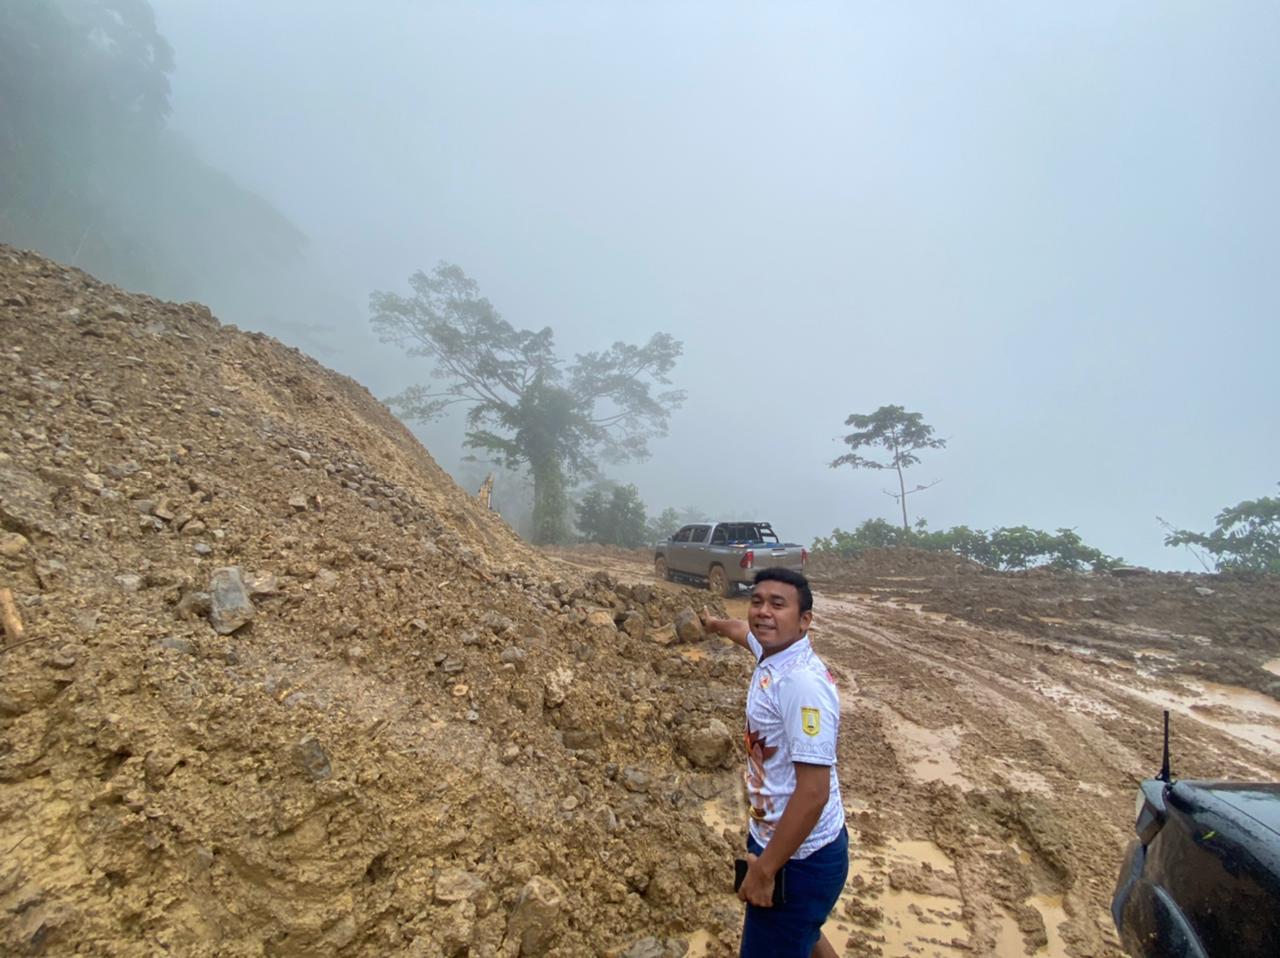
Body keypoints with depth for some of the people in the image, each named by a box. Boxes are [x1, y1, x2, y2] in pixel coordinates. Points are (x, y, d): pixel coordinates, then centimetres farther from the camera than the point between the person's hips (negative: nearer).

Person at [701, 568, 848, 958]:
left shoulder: (802, 682, -30)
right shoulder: (771, 649, -4)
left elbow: (813, 793, -29)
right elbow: (743, 630, 22)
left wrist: (764, 869, -21)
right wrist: (714, 623, 43)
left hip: (800, 857, -9)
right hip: (776, 835, 9)